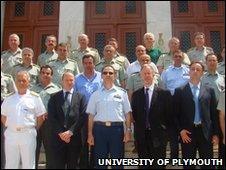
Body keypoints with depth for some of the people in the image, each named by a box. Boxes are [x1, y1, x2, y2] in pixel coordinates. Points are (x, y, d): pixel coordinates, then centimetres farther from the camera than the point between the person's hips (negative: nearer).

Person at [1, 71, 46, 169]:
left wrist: (35, 129, 0)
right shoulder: (9, 98, 10)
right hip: (11, 134, 3)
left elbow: (41, 116, 3)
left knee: (29, 165, 7)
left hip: (28, 134, -2)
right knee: (10, 165, 11)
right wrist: (8, 126, 6)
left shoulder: (34, 97, 1)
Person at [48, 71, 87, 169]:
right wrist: (60, 132, -9)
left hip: (74, 137, 0)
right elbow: (51, 117, 1)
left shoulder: (80, 97, 7)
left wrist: (71, 132, -10)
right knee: (58, 165, 3)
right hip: (58, 137, 0)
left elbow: (82, 116, -2)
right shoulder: (54, 97, 9)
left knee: (72, 166, 8)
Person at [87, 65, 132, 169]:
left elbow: (127, 113, 4)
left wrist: (128, 130, -3)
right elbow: (91, 115, 6)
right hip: (100, 128, 1)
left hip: (117, 128, -1)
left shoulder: (122, 93, 5)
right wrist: (90, 134, 2)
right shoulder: (95, 94, 7)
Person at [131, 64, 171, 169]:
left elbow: (168, 113, 0)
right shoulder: (136, 94, 9)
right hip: (141, 136, 2)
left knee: (158, 164, 4)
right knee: (143, 165, 10)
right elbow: (134, 114, 9)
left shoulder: (164, 93, 0)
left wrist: (167, 131, -2)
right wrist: (137, 129, 1)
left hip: (158, 135, -2)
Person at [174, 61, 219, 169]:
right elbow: (175, 113, 2)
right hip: (187, 132, -1)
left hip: (205, 132, 1)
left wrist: (215, 133, 3)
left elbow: (214, 113, 6)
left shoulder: (209, 91, 7)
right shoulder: (180, 91, 3)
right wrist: (180, 130, -8)